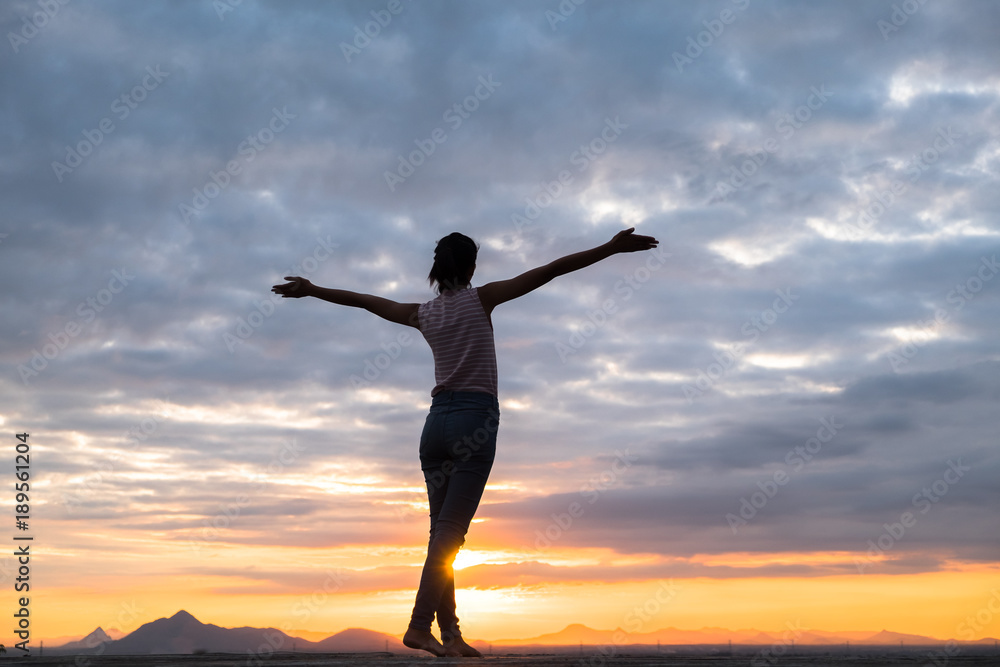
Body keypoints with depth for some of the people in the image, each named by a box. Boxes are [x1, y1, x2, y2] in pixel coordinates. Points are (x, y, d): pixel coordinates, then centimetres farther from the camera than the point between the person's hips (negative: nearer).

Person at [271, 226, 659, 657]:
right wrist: (612, 248, -7)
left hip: (436, 421, 5)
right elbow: (550, 271, -5)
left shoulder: (423, 314, 12)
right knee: (451, 529, -8)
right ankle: (419, 625, -14)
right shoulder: (481, 298, -1)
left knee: (443, 529, 6)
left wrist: (310, 289, 37)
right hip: (475, 419, -5)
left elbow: (362, 300, 23)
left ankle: (450, 633, 3)